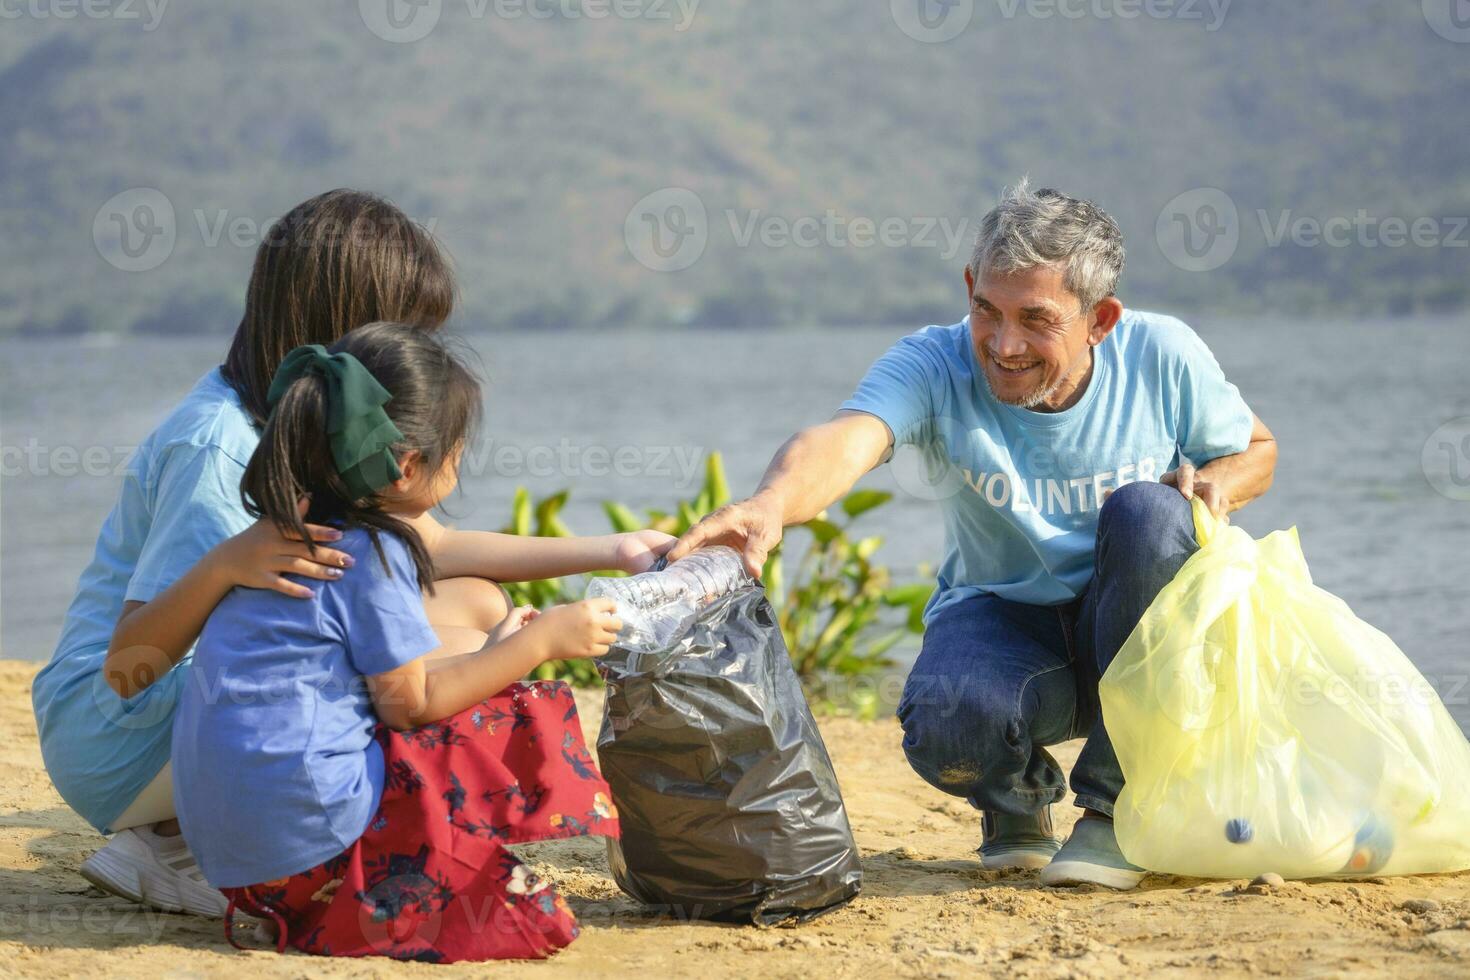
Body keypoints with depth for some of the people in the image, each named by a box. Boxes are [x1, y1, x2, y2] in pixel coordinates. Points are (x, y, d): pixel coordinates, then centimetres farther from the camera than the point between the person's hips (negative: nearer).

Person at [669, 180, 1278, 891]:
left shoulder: (1162, 357, -13)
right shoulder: (934, 367, -19)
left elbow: (1257, 449, 7)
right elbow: (843, 439, -41)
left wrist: (1215, 485, -18)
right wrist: (772, 504, -64)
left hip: (1135, 628, 2)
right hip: (1002, 617, -1)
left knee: (1147, 508, -31)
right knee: (946, 726, -36)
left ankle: (1116, 804, -17)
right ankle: (1017, 793, 7)